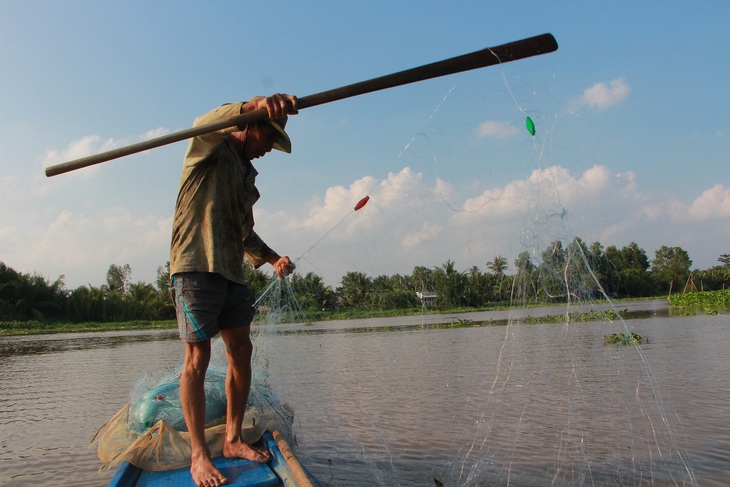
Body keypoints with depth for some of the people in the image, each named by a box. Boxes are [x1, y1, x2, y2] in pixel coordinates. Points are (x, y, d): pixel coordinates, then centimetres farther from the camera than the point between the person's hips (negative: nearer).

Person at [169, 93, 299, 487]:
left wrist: (273, 259, 11)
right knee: (198, 356, -7)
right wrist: (256, 105, -44)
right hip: (196, 266, -8)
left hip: (231, 271, 8)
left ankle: (233, 440, 18)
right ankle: (199, 455, 0)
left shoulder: (247, 177, 23)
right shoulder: (211, 149, 1)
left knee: (241, 351, 6)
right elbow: (203, 124, -25)